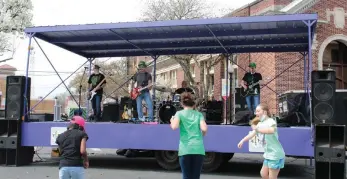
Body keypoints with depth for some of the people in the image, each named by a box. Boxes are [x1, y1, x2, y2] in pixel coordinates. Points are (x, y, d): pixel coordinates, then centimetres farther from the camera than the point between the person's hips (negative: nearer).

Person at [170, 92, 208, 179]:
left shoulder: (179, 113, 7)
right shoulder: (199, 114, 11)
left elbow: (174, 127, -11)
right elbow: (204, 129, -4)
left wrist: (172, 121, 11)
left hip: (185, 149, -1)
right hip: (198, 148, 1)